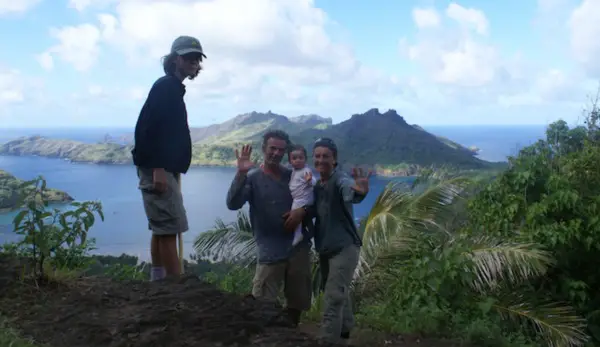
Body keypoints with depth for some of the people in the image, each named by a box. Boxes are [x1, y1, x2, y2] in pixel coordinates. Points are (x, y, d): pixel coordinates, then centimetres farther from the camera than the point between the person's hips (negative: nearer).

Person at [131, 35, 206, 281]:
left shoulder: (173, 89, 21)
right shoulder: (166, 86, -10)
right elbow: (149, 128, -20)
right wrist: (158, 169, -26)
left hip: (165, 168, 10)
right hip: (159, 169, -10)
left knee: (162, 228, 12)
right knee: (170, 228, -11)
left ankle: (159, 284, 18)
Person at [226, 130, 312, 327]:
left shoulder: (293, 176, 8)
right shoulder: (252, 178, -3)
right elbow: (232, 204, -18)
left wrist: (302, 210, -10)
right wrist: (241, 173, -29)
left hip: (298, 247, 4)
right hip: (270, 252, -4)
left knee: (297, 302, 16)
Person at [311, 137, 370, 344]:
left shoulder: (340, 179, -19)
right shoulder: (317, 185, 7)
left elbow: (349, 189, -43)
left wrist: (359, 191, -66)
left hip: (344, 247, -9)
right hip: (325, 248, 9)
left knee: (333, 298, -8)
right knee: (338, 293, 24)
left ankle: (327, 340, 0)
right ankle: (345, 329, 43)